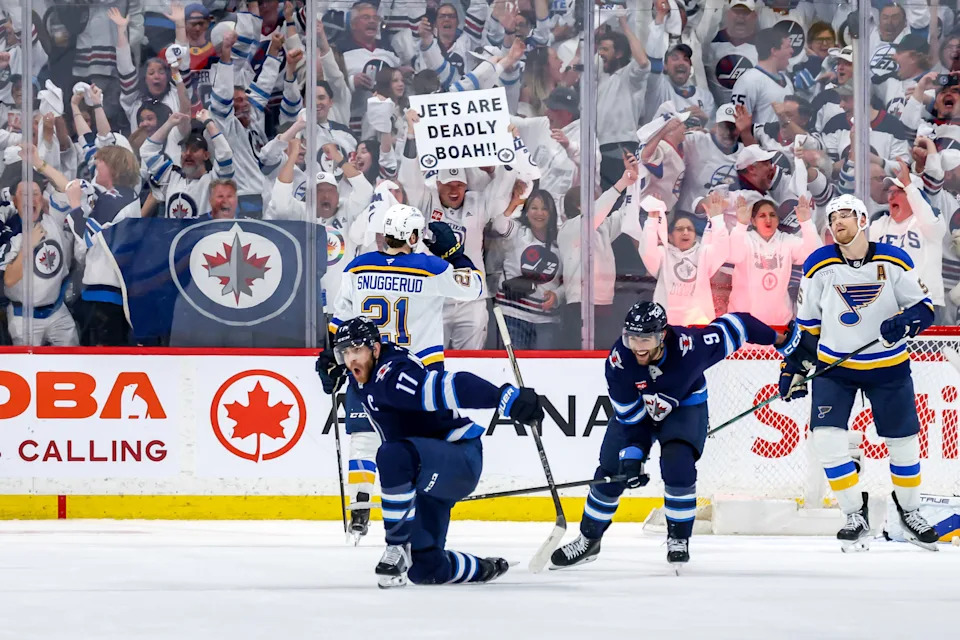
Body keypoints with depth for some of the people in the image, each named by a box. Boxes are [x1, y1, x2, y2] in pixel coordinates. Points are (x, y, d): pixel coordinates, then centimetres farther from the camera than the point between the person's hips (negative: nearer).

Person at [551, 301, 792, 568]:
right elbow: (628, 415, -21)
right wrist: (631, 455, -28)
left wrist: (778, 339, -10)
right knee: (610, 472, -1)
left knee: (678, 466, -23)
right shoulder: (618, 361, -30)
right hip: (635, 407, 2)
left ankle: (679, 539, -3)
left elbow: (733, 325, -21)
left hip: (685, 407, -2)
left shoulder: (689, 345, -36)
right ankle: (589, 539, 19)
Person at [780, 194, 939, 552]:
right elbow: (806, 324, 3)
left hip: (888, 367, 0)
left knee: (903, 441, 7)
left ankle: (910, 512, 29)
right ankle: (855, 517, 0)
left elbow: (924, 307, -5)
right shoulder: (819, 266, -6)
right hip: (834, 366, 0)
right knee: (826, 438, -13)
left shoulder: (894, 261, -9)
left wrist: (905, 322, -26)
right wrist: (794, 368, 0)